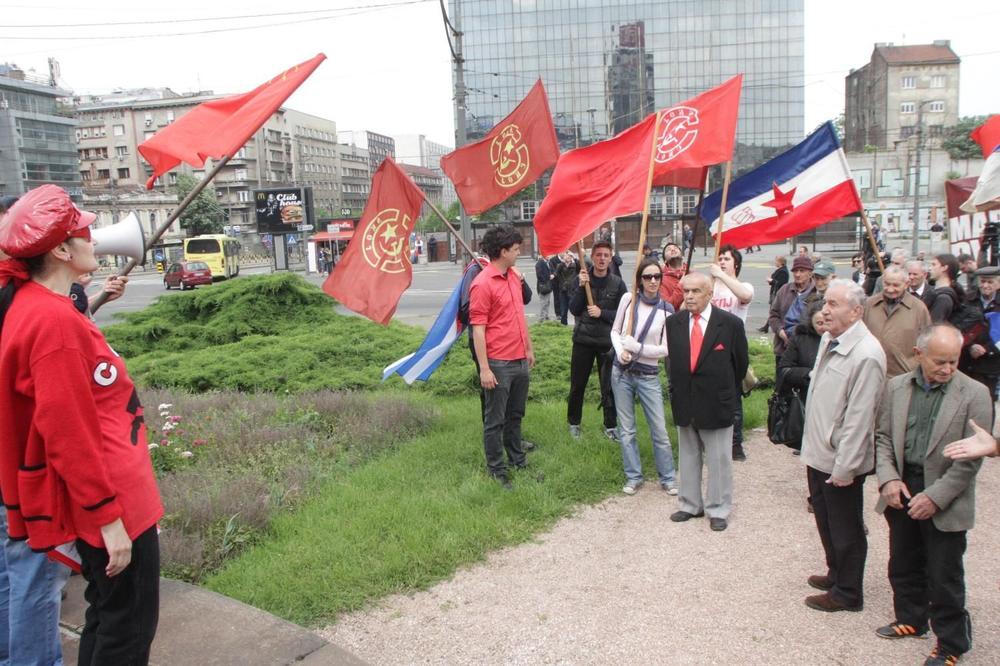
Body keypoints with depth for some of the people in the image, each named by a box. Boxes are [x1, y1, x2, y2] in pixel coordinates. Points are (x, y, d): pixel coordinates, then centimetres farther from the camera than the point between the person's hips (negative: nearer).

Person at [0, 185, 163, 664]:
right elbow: (70, 433, -24)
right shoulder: (53, 319, -23)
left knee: (108, 617, 23)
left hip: (108, 493, 10)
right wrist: (109, 517, -20)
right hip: (111, 501, -10)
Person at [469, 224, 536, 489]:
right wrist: (484, 368, -19)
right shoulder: (482, 284, -16)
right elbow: (477, 328, -17)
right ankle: (496, 472, 16)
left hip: (520, 360, 8)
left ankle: (518, 461, 34)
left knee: (515, 416, 20)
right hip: (499, 364, -8)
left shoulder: (513, 277, 9)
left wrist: (529, 348, 21)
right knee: (495, 421, 5)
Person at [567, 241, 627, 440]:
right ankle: (574, 422, 24)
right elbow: (573, 309, -7)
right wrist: (582, 287, -18)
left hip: (607, 341, 0)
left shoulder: (617, 284, -1)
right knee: (577, 384, 8)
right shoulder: (581, 279, 0)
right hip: (583, 339, 0)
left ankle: (611, 426, 16)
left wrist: (602, 313, -17)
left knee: (609, 386, 4)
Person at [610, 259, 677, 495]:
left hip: (648, 375, -2)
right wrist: (620, 351, -12)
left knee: (659, 430, 2)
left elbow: (665, 349, -6)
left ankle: (667, 478, 18)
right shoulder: (628, 299, -1)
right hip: (622, 371, 2)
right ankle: (633, 476, 22)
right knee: (626, 429, 9)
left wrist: (637, 348, -16)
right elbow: (615, 331, 6)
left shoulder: (666, 310, -6)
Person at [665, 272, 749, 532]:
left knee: (718, 460, 7)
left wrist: (725, 391, 8)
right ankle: (691, 505, 31)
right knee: (688, 457, 16)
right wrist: (677, 389, 9)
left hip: (716, 404, -4)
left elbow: (741, 363, 1)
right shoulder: (674, 322, 0)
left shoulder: (730, 323, -10)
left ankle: (718, 510, 21)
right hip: (684, 403, 4)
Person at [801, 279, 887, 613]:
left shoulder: (866, 355, -24)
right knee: (825, 521, 24)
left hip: (840, 460, -9)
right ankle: (836, 574, 44)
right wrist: (813, 446, 16)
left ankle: (847, 593, 27)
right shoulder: (829, 339, 4)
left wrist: (844, 468, -21)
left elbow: (859, 418, -24)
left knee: (845, 529, 10)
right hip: (818, 452, 9)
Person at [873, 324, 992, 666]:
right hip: (901, 492, 4)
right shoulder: (896, 387, 1)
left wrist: (935, 497, -16)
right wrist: (888, 478, -8)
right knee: (903, 565, 19)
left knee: (944, 577, 6)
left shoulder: (974, 394, -11)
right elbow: (883, 437, 6)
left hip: (944, 502, -4)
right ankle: (911, 619, 41)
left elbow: (971, 458, -12)